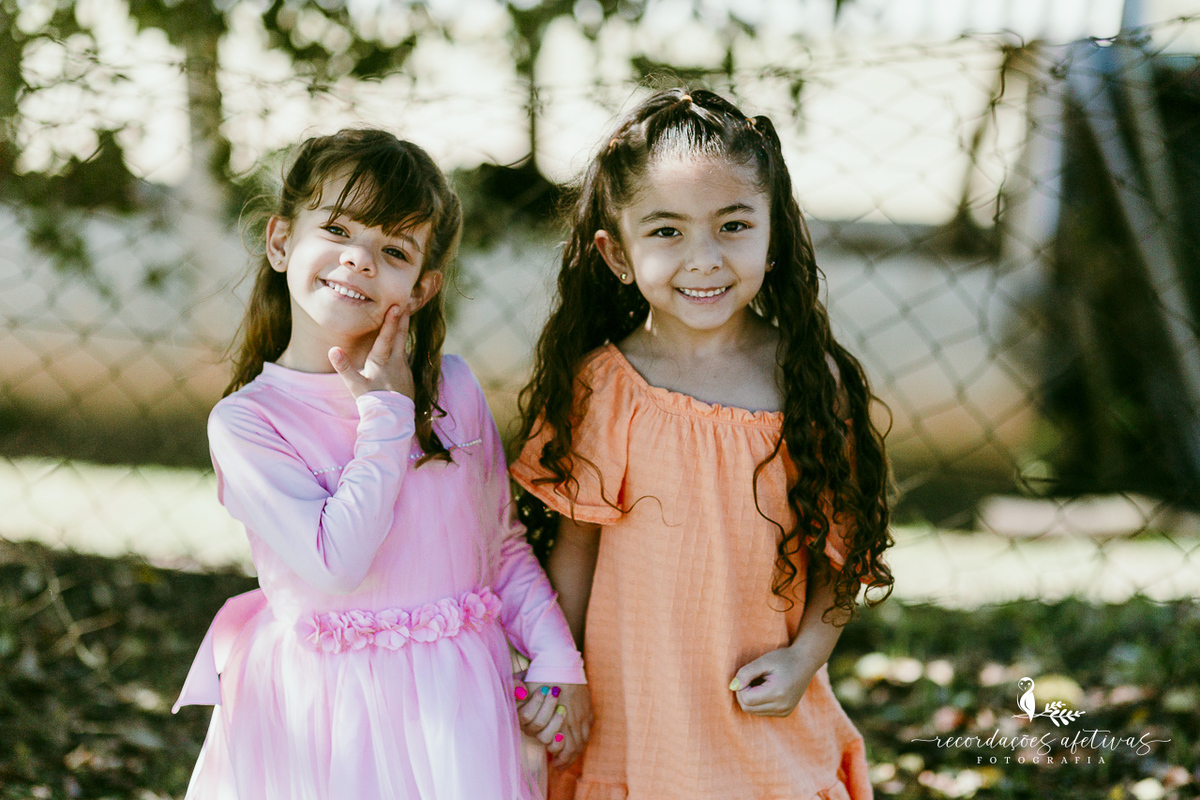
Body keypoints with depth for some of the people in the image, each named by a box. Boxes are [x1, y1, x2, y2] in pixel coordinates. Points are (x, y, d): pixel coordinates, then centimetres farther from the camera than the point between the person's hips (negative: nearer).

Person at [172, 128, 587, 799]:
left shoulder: (453, 388, 0)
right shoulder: (245, 422, -9)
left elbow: (505, 543, 7)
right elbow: (336, 562, -20)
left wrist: (558, 660, -2)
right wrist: (387, 418, -15)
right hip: (321, 710, -3)